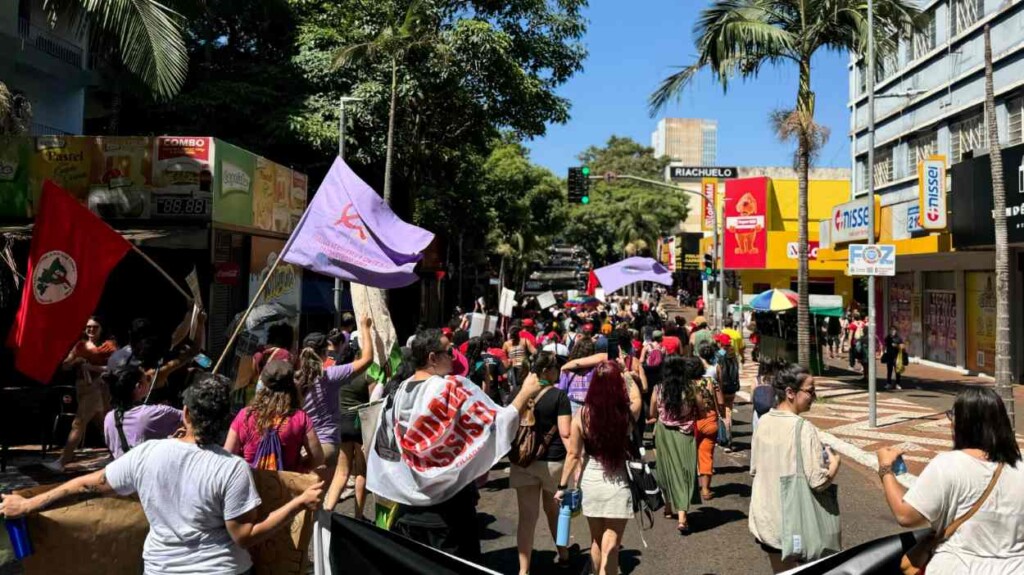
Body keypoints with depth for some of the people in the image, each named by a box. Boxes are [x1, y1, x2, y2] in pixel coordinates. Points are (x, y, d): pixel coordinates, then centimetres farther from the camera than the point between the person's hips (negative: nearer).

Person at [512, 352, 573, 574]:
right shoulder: (559, 395, -9)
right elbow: (565, 433, -14)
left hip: (524, 461, 2)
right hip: (553, 461, -2)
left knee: (527, 516, 3)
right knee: (553, 510, 18)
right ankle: (563, 555, 36)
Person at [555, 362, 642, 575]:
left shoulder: (582, 415, -12)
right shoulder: (627, 413, -13)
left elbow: (573, 455, -5)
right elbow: (636, 397, 12)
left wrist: (563, 485, 7)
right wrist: (627, 377, 29)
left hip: (590, 480, 2)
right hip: (618, 483, -2)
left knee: (596, 540, 22)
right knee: (610, 545, 4)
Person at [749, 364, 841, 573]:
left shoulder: (763, 422, -1)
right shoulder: (804, 429, -21)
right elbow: (818, 482, -20)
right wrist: (835, 462, -3)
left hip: (764, 519, 6)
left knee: (779, 570, 21)